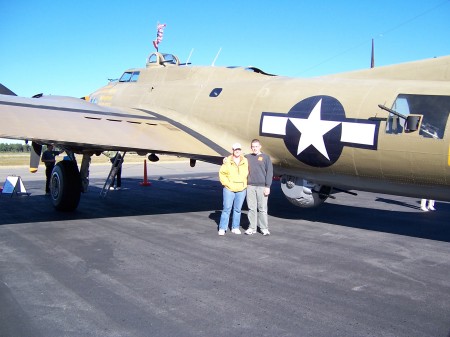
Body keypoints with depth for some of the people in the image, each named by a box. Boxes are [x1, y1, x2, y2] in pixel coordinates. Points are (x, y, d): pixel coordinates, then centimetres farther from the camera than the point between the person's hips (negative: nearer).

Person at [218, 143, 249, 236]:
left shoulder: (245, 161, 6)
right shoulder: (227, 161, -2)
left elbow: (247, 173, 14)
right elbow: (222, 173, -1)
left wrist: (245, 184, 5)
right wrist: (228, 184, -7)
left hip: (241, 189, 3)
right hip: (229, 189, -3)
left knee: (237, 209, 8)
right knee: (227, 208, -4)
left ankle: (235, 227, 18)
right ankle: (222, 228, 2)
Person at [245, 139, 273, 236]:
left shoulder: (266, 157, 4)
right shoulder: (247, 157, 11)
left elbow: (269, 172, 1)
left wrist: (267, 186, -6)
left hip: (262, 186, -2)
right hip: (250, 186, 2)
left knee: (262, 208, 0)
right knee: (251, 208, 5)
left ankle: (264, 228, 9)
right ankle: (252, 227, 13)